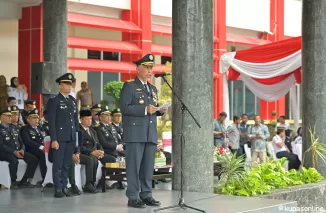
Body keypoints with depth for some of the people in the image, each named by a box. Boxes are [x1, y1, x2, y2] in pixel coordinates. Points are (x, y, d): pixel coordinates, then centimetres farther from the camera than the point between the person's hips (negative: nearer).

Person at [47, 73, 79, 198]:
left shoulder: (73, 100, 15)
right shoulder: (54, 101, -4)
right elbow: (51, 122, -8)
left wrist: (77, 134, 9)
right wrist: (54, 139, -14)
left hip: (71, 137, 6)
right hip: (60, 137, -6)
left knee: (67, 164, 9)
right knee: (58, 164, -2)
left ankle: (64, 187, 14)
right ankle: (58, 189, 2)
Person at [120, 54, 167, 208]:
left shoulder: (153, 89, 20)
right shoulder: (129, 86, -2)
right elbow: (124, 108, -12)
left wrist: (160, 110, 3)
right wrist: (145, 109, -19)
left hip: (151, 134, 7)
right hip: (135, 133, -7)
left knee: (148, 166, 7)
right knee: (134, 165, -5)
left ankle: (146, 195, 12)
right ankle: (133, 197, -1)